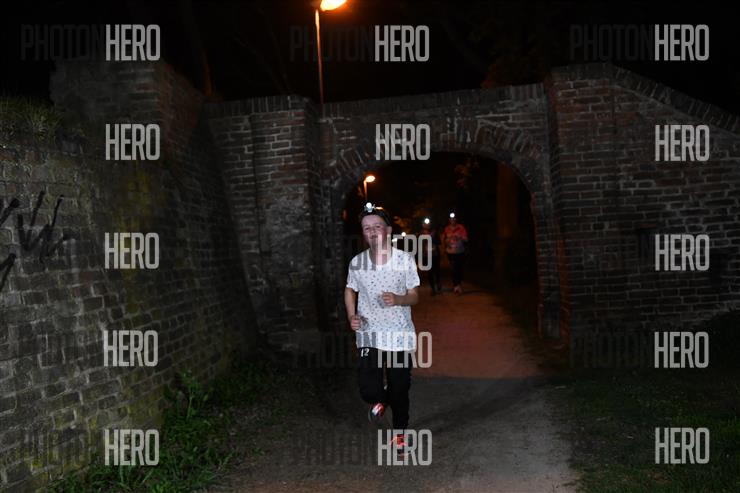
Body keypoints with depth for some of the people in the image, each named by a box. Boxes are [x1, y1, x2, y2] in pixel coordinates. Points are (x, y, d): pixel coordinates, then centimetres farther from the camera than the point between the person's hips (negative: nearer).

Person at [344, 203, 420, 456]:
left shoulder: (405, 259, -7)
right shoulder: (357, 262, -3)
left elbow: (414, 296, -2)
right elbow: (350, 290, 15)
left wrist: (398, 299, -24)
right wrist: (351, 315, -3)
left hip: (400, 335, -1)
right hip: (369, 335, 1)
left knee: (400, 390, 7)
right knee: (369, 391, -8)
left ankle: (399, 434, 33)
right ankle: (382, 399, 31)